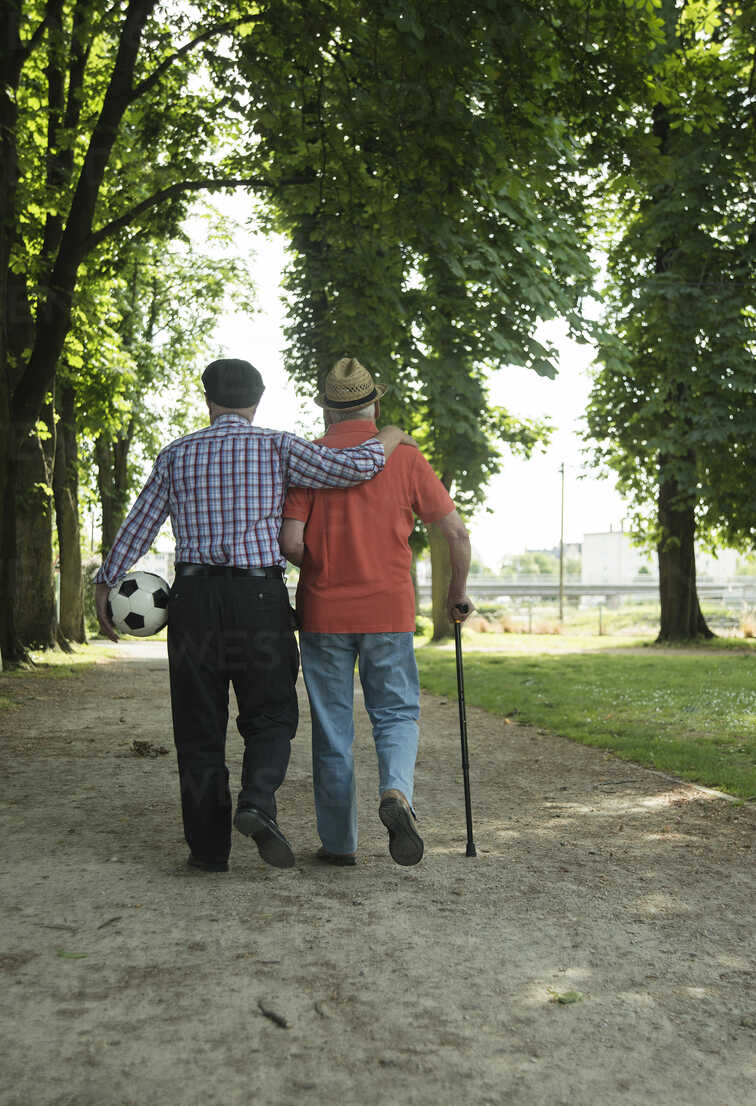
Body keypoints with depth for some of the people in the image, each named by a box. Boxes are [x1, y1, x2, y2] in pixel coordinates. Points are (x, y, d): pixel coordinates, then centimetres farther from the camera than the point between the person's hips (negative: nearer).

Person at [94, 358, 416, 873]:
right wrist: (390, 438, 10)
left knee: (199, 726, 8)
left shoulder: (177, 454, 9)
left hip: (194, 595, 2)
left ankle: (209, 847, 11)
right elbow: (351, 468, -9)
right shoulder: (277, 446, 1)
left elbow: (138, 525, 9)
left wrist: (105, 586, 18)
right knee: (271, 716, 10)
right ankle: (257, 803, -16)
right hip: (258, 595, -2)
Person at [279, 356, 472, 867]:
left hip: (324, 613, 0)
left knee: (332, 729, 10)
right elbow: (457, 533, -2)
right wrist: (458, 594, 13)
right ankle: (396, 792, -15)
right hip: (389, 613, 0)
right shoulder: (404, 457, 1)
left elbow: (291, 543, -10)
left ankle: (339, 841, 16)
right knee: (397, 714, 13)